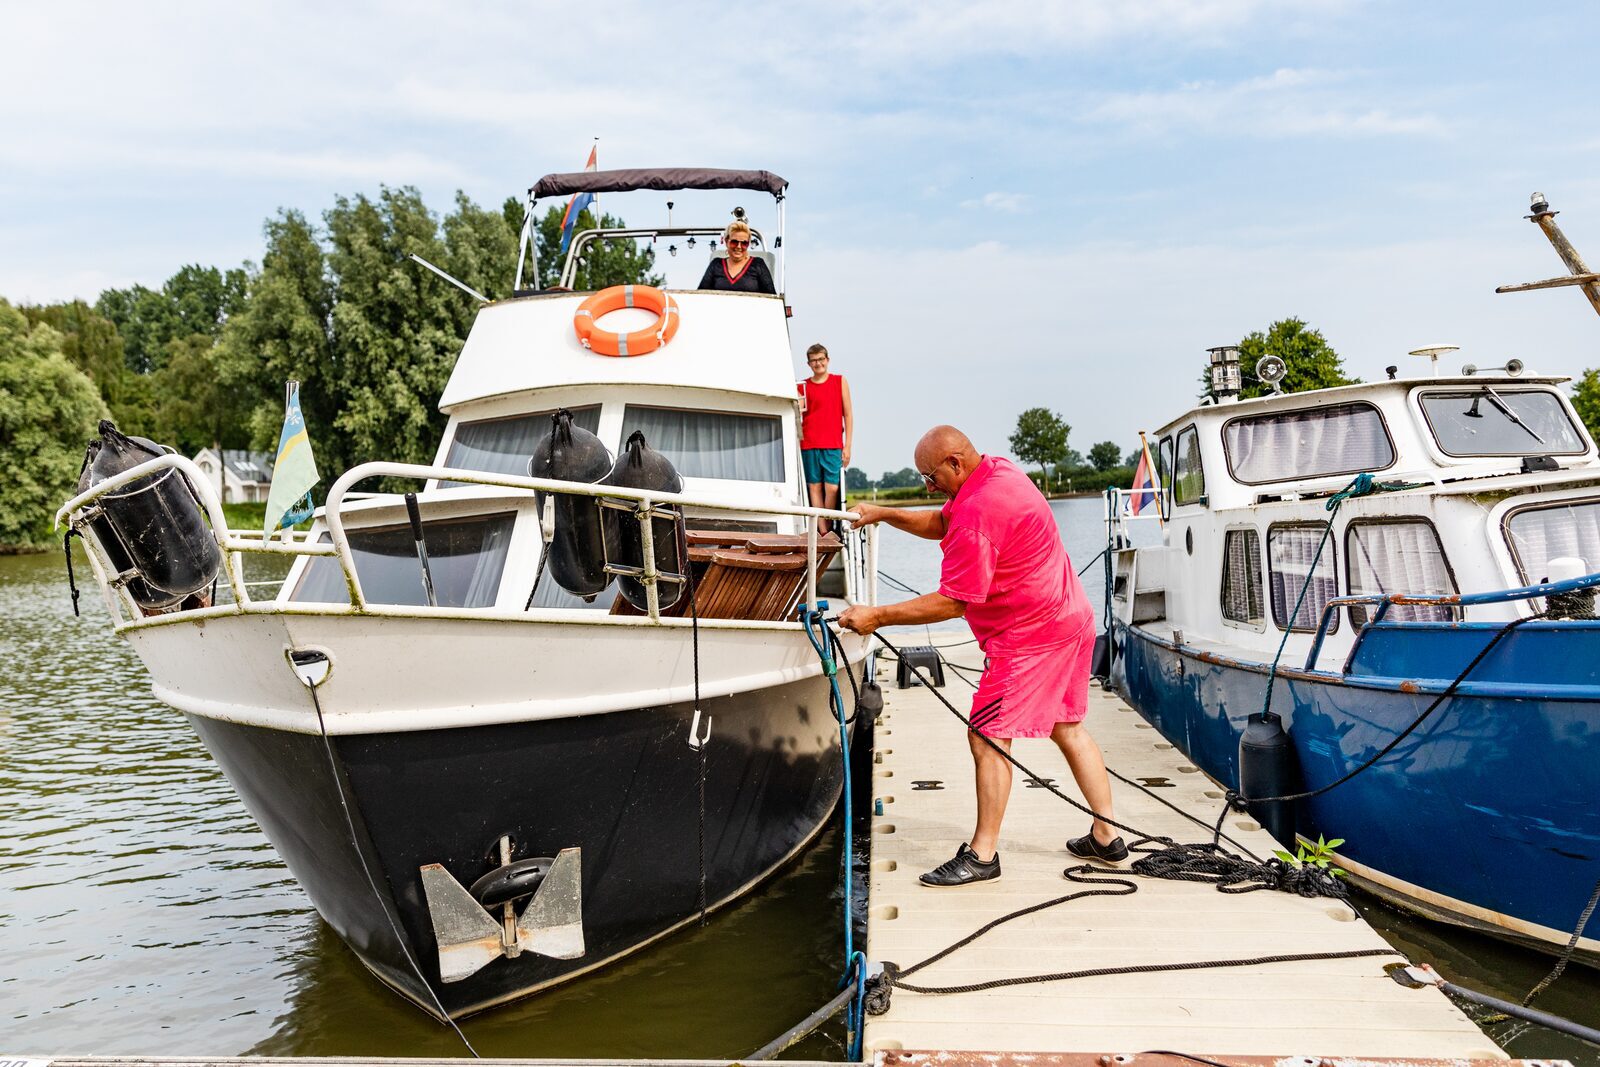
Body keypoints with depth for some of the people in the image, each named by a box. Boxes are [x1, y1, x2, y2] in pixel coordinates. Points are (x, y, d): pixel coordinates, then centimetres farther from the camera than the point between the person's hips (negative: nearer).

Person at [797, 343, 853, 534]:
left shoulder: (840, 382, 9)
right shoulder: (802, 387, 10)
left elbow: (848, 415, 8)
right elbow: (797, 416, 8)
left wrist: (847, 446, 1)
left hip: (833, 446, -1)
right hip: (809, 445, 1)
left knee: (832, 488, -10)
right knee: (814, 487, -2)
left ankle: (828, 530, 2)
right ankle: (823, 533, 0)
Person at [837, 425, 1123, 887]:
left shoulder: (976, 512, -24)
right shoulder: (1000, 470, 7)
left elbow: (952, 602, -23)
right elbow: (941, 524, 19)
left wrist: (877, 616, -19)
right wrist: (884, 514, 7)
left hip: (1030, 634, -11)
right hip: (1072, 619, 11)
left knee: (988, 736, -6)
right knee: (1068, 727, 18)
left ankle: (982, 854, 0)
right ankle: (1106, 837, 26)